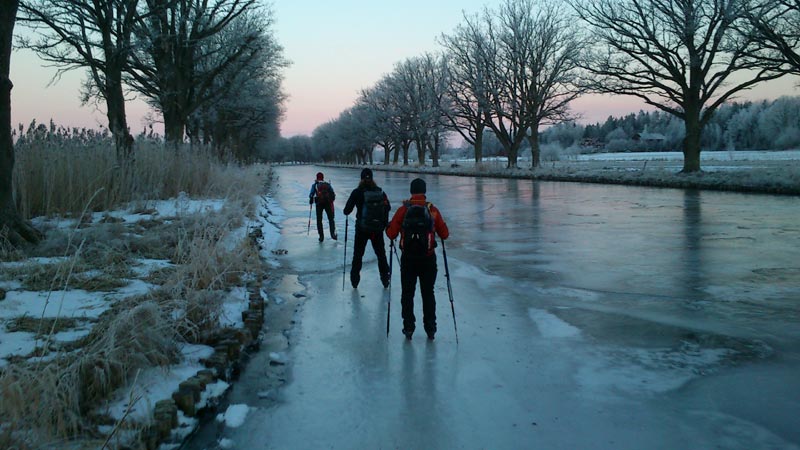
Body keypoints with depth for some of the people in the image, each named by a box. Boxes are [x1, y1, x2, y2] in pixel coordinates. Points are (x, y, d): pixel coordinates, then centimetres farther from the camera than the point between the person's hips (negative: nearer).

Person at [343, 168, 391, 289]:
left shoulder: (357, 192, -11)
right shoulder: (380, 191, -2)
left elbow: (347, 210, -10)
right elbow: (388, 208, 5)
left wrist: (347, 211, 13)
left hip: (362, 229, -2)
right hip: (378, 229, 2)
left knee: (358, 254, 12)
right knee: (381, 254, 16)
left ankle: (355, 279, 14)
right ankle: (385, 278, 20)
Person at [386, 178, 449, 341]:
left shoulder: (403, 210, -7)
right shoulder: (433, 210, -5)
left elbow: (391, 234, -7)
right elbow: (445, 234, 0)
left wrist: (388, 228, 15)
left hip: (408, 259, 0)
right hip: (428, 259, 1)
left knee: (407, 293, 12)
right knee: (428, 293, 13)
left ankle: (408, 327, 14)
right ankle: (430, 329, 17)